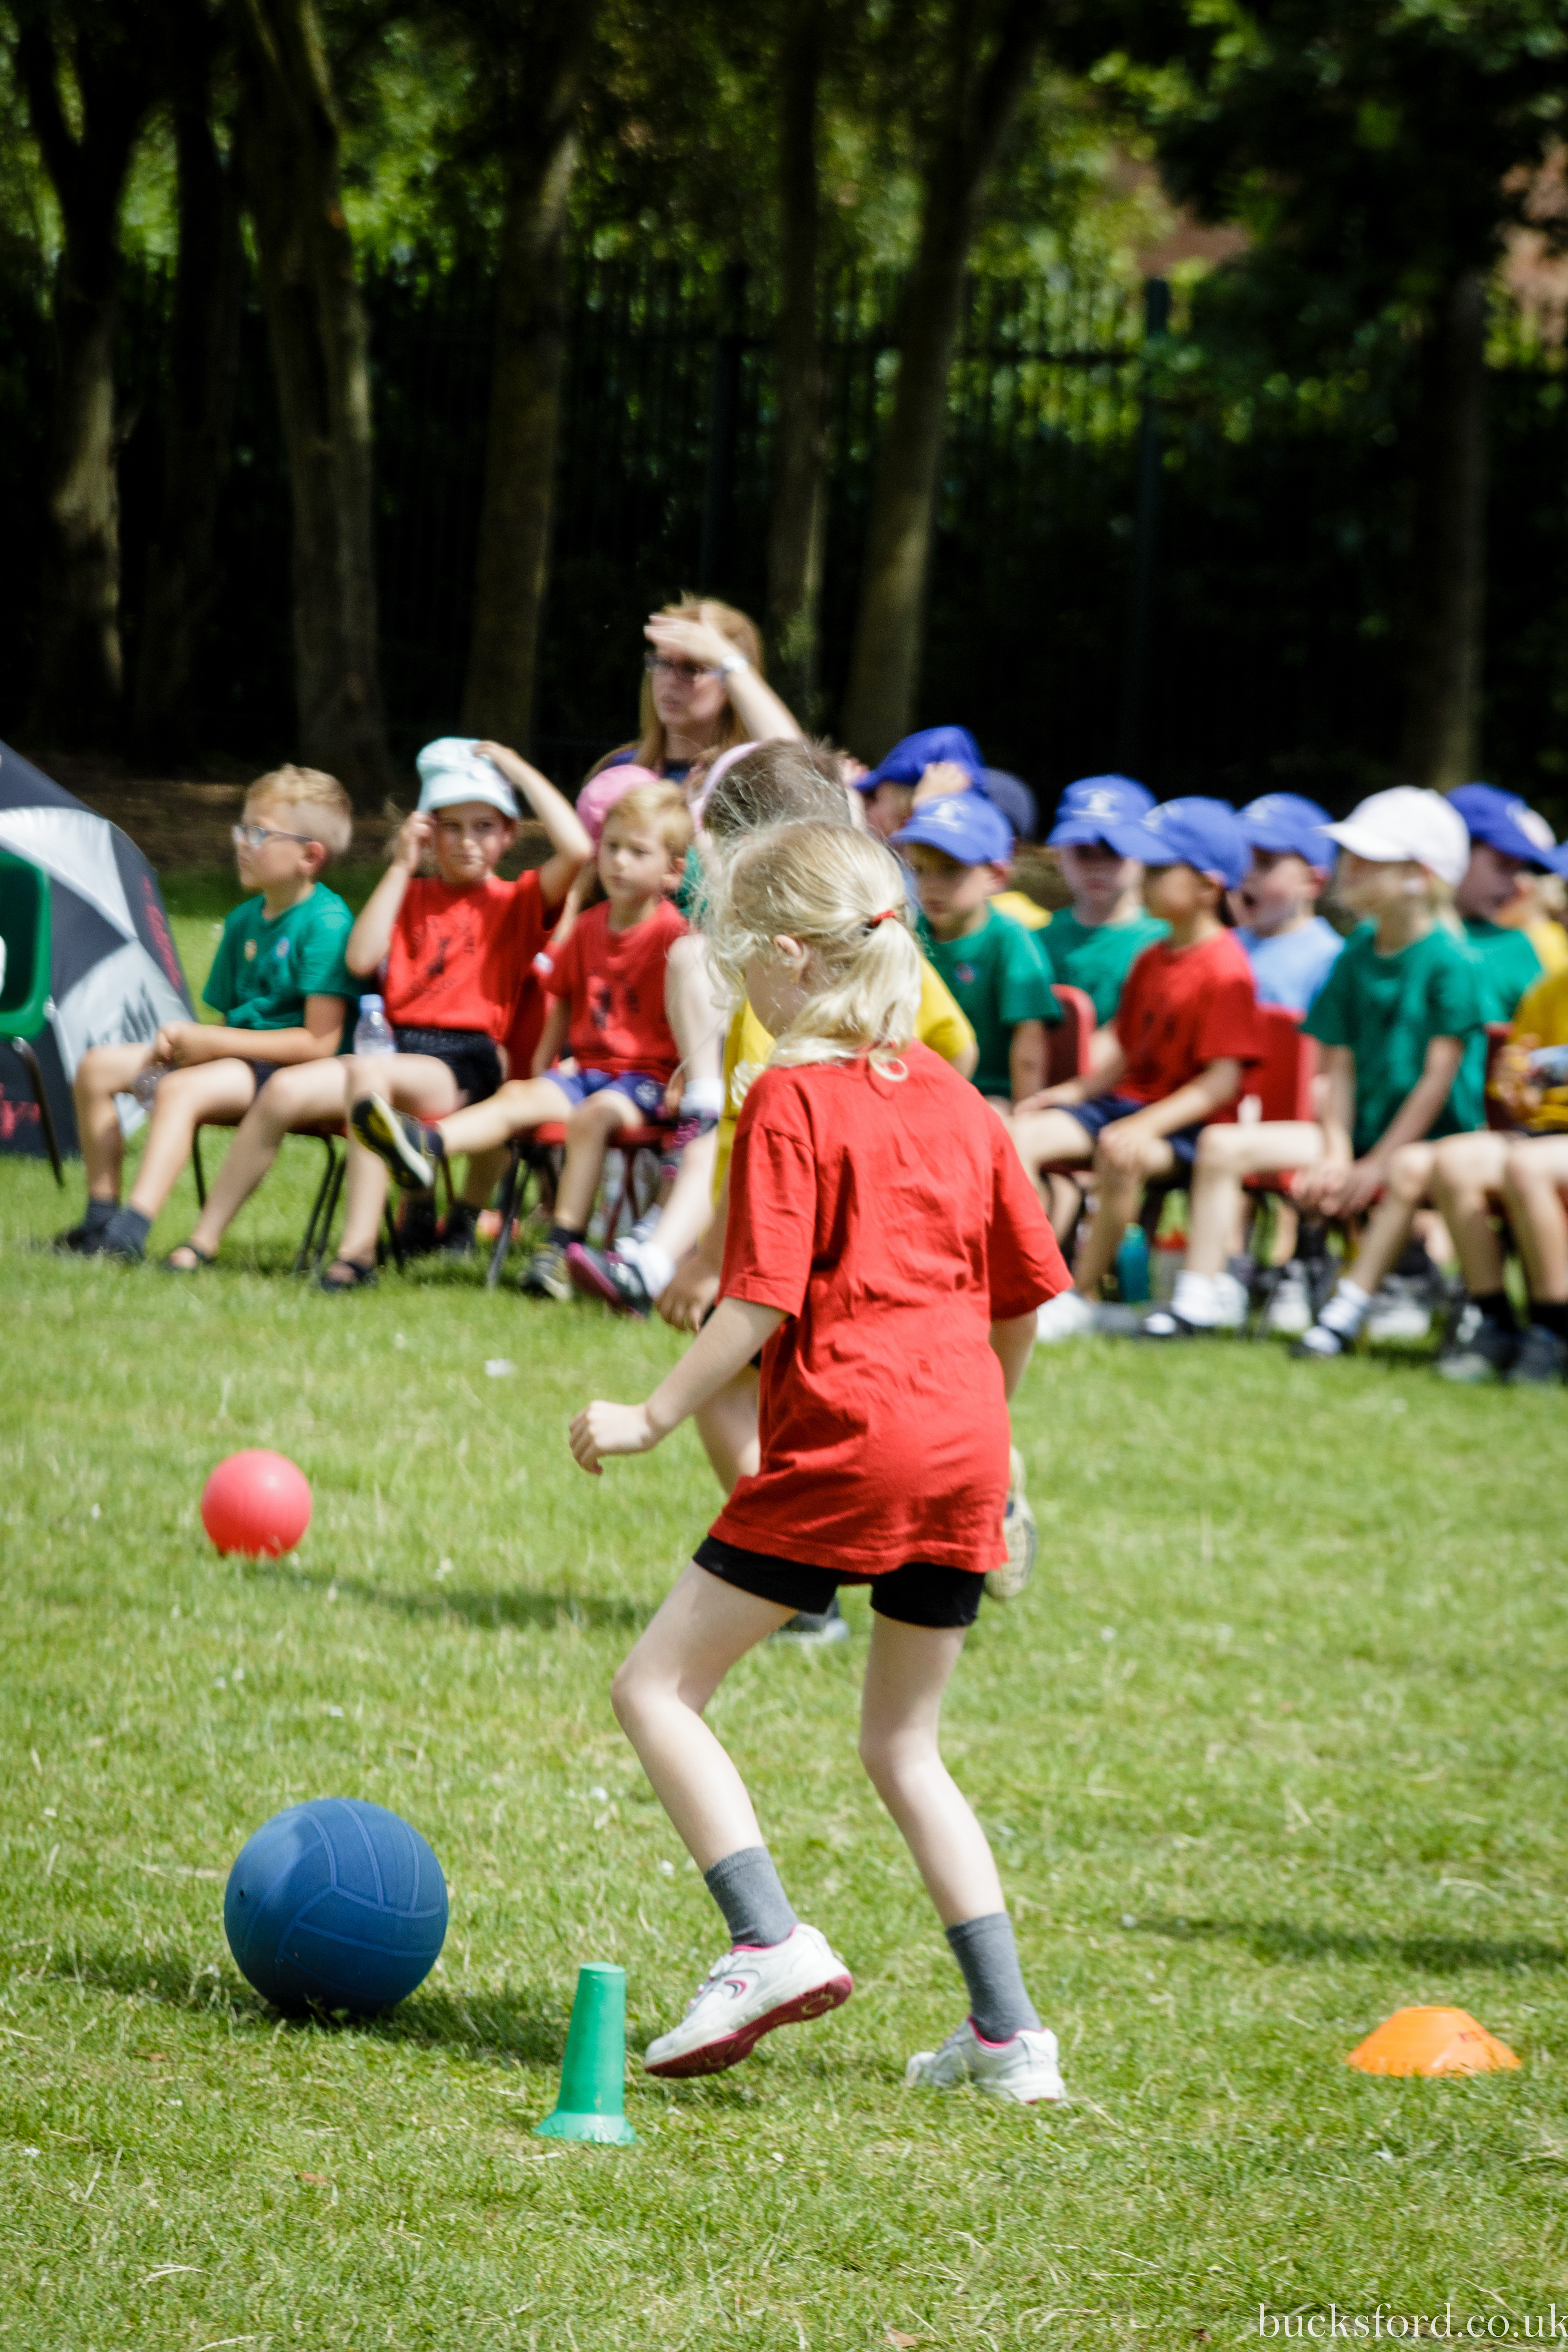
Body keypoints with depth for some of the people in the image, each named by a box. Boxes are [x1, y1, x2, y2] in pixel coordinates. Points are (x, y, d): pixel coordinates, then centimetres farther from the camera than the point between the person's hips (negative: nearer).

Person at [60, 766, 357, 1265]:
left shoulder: (326, 923, -15)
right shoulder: (245, 921, 12)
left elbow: (319, 1041, -20)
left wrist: (208, 1041, -18)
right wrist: (183, 1041, -7)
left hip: (292, 1070, -9)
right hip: (240, 1056, 9)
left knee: (181, 1089, -34)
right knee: (98, 1066, 1)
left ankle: (129, 1236, -41)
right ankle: (101, 1218, 1)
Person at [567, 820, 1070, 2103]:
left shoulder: (791, 1101, -7)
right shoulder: (956, 1099, 13)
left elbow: (762, 1302, -13)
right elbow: (1027, 1289, 17)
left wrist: (652, 1418, -6)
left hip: (844, 1441, -7)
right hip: (964, 1448, 7)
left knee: (659, 1688, 1)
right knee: (904, 1745, 17)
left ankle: (771, 1940, -15)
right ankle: (1008, 2031, 10)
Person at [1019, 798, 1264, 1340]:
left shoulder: (1225, 969, -14)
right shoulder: (1152, 960, 15)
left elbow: (1222, 1080, -19)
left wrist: (1147, 1126, -28)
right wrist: (1076, 1090, 4)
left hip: (1186, 1121, -9)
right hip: (1128, 1101, 9)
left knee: (1122, 1157, -37)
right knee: (1024, 1133, -12)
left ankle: (1083, 1295, -23)